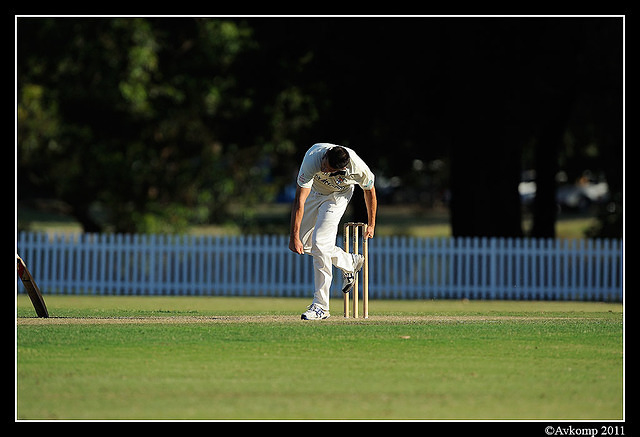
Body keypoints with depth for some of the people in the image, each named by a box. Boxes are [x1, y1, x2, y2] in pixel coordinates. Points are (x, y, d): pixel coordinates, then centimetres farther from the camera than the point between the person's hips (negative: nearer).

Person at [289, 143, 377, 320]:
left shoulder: (358, 168, -37)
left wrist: (371, 225, -2)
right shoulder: (312, 159, -40)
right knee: (304, 243, 4)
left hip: (338, 195, -3)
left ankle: (321, 306, -14)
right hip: (315, 191, 3)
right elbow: (299, 200, -39)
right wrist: (294, 237, -42)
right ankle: (351, 262, 25)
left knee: (319, 243, -18)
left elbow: (369, 190, -12)